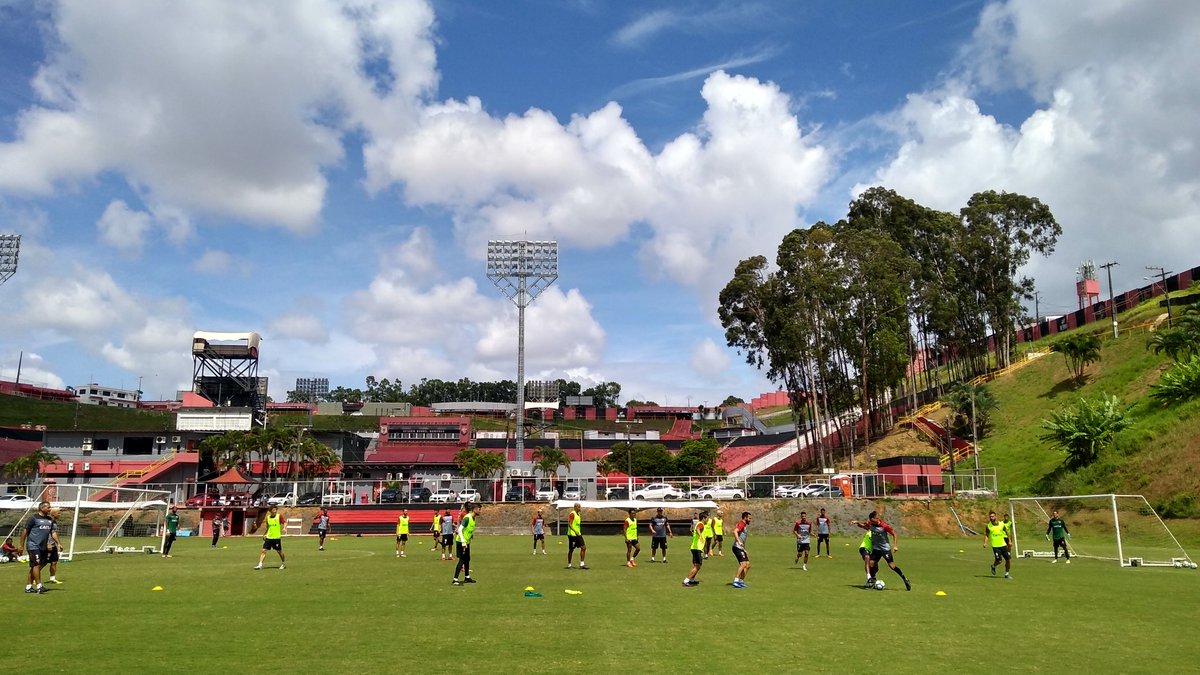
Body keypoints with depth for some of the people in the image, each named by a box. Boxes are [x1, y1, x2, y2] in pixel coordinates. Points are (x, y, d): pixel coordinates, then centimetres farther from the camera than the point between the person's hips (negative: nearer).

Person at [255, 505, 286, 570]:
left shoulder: (279, 516, -5)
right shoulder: (268, 517, 7)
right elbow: (267, 527, 19)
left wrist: (283, 528, -26)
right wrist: (265, 534, 13)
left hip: (277, 538, -3)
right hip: (268, 537, 3)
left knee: (279, 551, 6)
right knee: (264, 550, -6)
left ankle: (282, 564, 25)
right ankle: (260, 565, -3)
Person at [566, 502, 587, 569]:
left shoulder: (578, 514, 15)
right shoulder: (572, 514, -12)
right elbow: (569, 524, -19)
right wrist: (575, 531, -27)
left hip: (578, 534, 9)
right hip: (572, 534, -9)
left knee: (583, 547, -1)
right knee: (571, 550, 0)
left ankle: (582, 564, 2)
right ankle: (569, 565, 13)